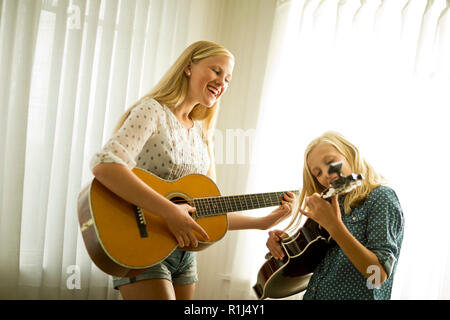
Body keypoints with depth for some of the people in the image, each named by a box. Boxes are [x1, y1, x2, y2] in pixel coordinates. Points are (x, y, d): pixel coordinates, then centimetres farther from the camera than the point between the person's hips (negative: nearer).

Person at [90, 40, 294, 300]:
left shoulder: (202, 134, 12)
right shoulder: (153, 111, -10)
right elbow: (104, 166, -28)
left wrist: (265, 222, 3)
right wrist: (170, 211, -29)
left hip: (184, 255, 7)